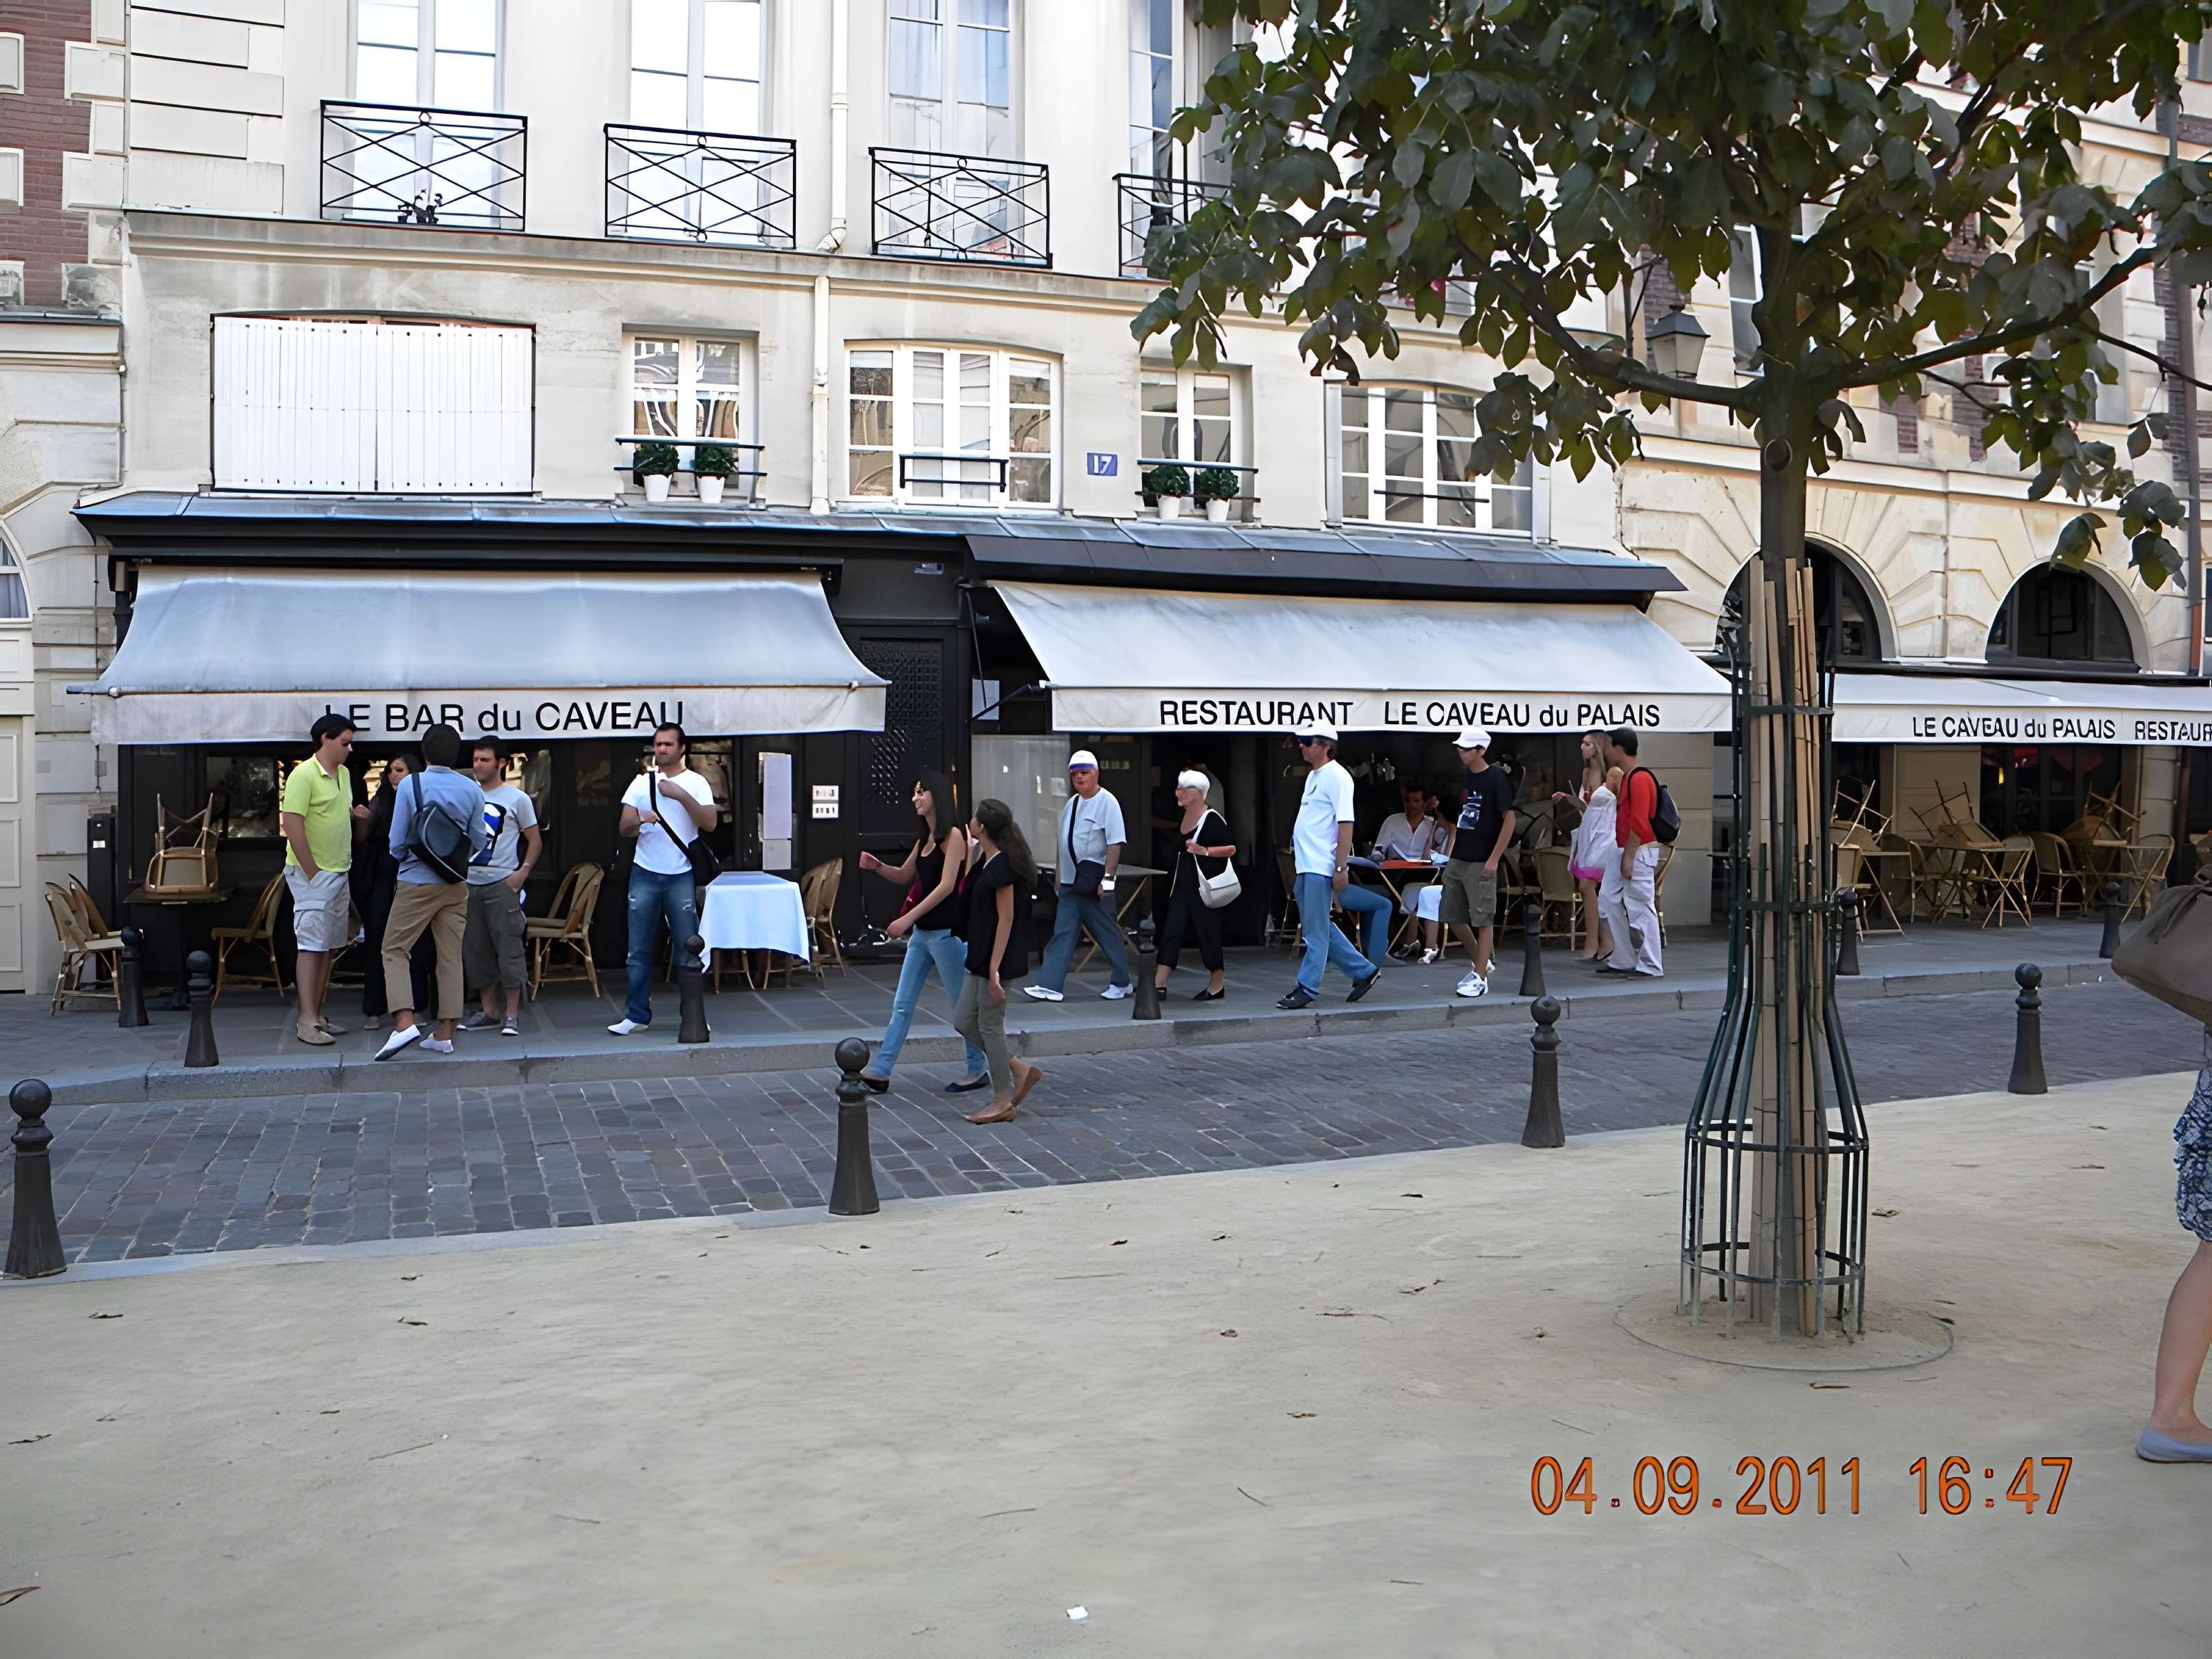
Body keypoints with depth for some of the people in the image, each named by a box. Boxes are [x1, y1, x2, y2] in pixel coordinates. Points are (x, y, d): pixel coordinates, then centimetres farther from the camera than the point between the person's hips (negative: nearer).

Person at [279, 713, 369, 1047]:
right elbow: (292, 825, -19)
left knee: (328, 947, 11)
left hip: (339, 873, 9)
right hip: (312, 873, -9)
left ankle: (317, 1016, 18)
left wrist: (354, 813, 4)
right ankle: (307, 1021, -6)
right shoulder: (304, 775, -14)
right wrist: (313, 873, -18)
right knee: (312, 946, -8)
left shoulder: (343, 774, 12)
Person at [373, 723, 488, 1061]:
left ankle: (404, 1022, -12)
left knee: (395, 949, 5)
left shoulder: (410, 785, -8)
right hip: (456, 884, 3)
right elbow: (479, 842, 6)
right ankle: (445, 1033, 9)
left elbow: (397, 843, -5)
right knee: (451, 956, 8)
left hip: (417, 881, -3)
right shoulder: (472, 790, -1)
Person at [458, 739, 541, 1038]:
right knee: (476, 950, 8)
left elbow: (535, 840, 2)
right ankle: (488, 1011, 18)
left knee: (508, 948, -6)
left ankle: (512, 1014, -2)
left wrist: (523, 872, -10)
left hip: (502, 883, -5)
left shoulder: (517, 798, 0)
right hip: (469, 883, 5)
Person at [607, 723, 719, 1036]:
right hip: (644, 874, 2)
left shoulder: (696, 783, 2)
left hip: (681, 876, -2)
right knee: (639, 950, 4)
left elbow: (710, 823, -10)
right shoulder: (642, 782, 8)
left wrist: (681, 796, -17)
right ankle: (637, 1015, 11)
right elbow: (624, 829, 5)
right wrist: (639, 822, -17)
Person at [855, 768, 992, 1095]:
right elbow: (904, 876, 23)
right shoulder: (926, 838, 13)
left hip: (947, 931, -9)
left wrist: (908, 918, -22)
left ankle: (979, 1070, 16)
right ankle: (880, 1071, 10)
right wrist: (877, 867, 2)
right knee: (902, 1004, 8)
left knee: (963, 1006, 3)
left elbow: (946, 886, -19)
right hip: (922, 931, 9)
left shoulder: (953, 835, -12)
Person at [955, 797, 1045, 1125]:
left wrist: (994, 969, -22)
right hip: (980, 957, 10)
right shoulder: (986, 860, 8)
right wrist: (971, 849, 16)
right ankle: (1020, 1071, 19)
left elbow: (1006, 920, -20)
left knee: (990, 1025, 0)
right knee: (963, 1021, 12)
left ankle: (1003, 1102, 11)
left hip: (996, 958, -10)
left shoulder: (1002, 866, -19)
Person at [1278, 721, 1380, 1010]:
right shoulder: (1313, 775, 17)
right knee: (1319, 928, 15)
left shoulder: (1337, 777, -12)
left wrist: (1341, 868, -20)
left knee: (1316, 931, -3)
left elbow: (1346, 824, -17)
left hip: (1322, 868, -10)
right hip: (1305, 866, 10)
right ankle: (1364, 970, 24)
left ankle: (1306, 989, 3)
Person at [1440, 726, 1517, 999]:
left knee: (1482, 919, -2)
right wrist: (1451, 849, 12)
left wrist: (1494, 859, -15)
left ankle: (1481, 978, 4)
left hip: (1481, 862, -7)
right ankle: (1480, 963, 27)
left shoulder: (1495, 778, -10)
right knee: (1452, 917, 9)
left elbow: (1509, 818, -11)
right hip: (1458, 859, 7)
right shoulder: (1462, 778, 10)